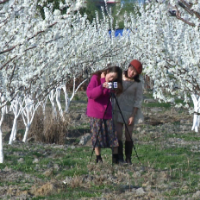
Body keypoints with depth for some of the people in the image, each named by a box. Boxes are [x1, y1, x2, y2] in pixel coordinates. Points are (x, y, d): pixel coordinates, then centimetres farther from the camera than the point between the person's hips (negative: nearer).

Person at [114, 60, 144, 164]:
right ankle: (120, 158, 1)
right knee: (118, 134, -3)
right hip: (117, 111, 3)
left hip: (130, 112, -3)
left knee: (128, 136, 0)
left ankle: (128, 159, 7)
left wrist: (133, 115, -12)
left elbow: (138, 100, -8)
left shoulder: (137, 84, -8)